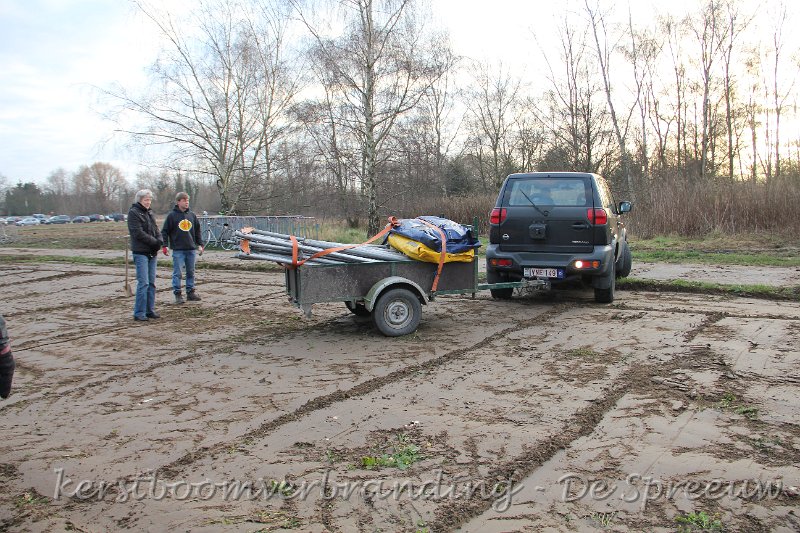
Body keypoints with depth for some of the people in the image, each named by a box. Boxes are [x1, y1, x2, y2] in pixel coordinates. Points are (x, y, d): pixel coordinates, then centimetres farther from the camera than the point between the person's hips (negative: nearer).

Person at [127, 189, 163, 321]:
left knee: (151, 283, 9)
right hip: (141, 253, -8)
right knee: (143, 283, -11)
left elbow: (156, 230, 15)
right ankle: (139, 313, -5)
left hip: (152, 253, 8)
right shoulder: (133, 213, -6)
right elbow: (138, 233, -15)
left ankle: (150, 310, 16)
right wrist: (155, 242, -13)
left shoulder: (150, 213, 18)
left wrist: (159, 241, -5)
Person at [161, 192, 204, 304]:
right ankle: (177, 294, 5)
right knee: (178, 273, -2)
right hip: (178, 249, -4)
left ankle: (191, 292, 19)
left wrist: (200, 244, 12)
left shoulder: (192, 215, 10)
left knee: (191, 272, 10)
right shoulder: (172, 215, -2)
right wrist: (165, 245, -8)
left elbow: (197, 231, 17)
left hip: (191, 249, 5)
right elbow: (165, 231, -1)